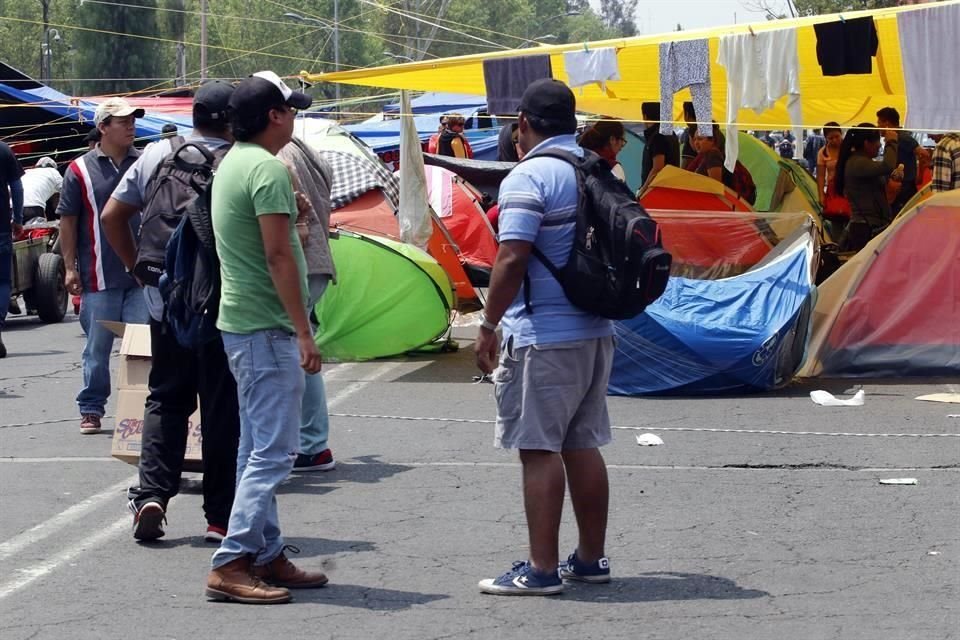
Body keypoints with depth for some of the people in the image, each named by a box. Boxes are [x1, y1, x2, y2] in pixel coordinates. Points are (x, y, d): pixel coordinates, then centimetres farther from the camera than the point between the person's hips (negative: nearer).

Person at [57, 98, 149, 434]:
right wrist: (70, 267, -2)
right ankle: (91, 409, 15)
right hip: (99, 278, -2)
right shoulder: (80, 170, 0)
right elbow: (67, 220, 3)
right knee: (97, 349, 6)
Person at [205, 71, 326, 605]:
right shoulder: (268, 169, -16)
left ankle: (267, 555, 19)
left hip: (241, 323, 10)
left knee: (258, 449, 14)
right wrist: (304, 333, -20)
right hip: (268, 327, -10)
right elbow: (278, 254, -21)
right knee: (273, 452, -9)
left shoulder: (231, 164, 14)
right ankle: (231, 564, -12)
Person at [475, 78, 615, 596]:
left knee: (540, 448, -4)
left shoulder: (528, 178, -13)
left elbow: (512, 259, -19)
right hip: (596, 331, 8)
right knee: (583, 445, 14)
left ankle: (541, 569, -3)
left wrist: (488, 326, -12)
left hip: (543, 336, -8)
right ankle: (591, 558, 20)